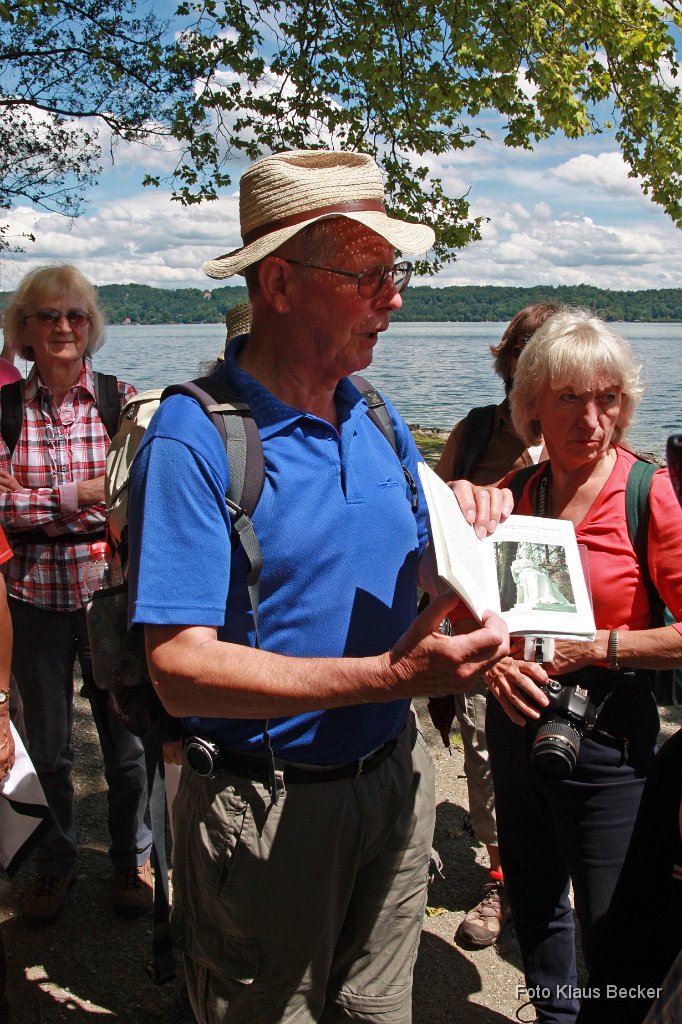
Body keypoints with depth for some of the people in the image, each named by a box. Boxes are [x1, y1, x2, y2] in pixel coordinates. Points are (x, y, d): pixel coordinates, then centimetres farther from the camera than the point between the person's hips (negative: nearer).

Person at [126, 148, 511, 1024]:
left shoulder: (377, 421, 3)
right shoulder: (193, 442, -20)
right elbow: (182, 670, -26)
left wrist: (460, 526, -11)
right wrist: (388, 675, -33)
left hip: (394, 779, 6)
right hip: (264, 811, -6)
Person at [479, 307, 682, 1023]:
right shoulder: (515, 491, 0)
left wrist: (593, 648, -21)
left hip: (606, 732, -5)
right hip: (516, 718, 6)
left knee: (610, 932, 9)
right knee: (532, 903, 24)